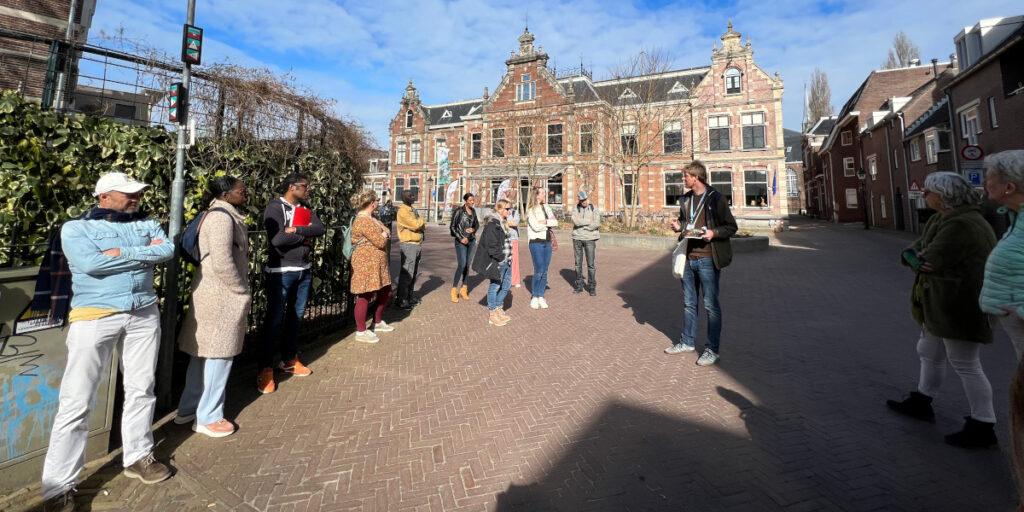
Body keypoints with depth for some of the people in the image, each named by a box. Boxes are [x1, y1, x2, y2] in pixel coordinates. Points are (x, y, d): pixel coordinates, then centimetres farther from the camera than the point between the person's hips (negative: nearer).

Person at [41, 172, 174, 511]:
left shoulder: (147, 224, 11)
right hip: (95, 315, -3)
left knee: (141, 389, 12)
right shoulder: (76, 228, 1)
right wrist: (143, 253, -10)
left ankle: (138, 458, 28)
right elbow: (90, 263, -17)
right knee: (77, 401, 0)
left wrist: (121, 253, -12)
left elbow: (168, 250, -6)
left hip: (144, 314, 4)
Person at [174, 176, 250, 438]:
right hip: (221, 296, -10)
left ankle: (189, 408, 33)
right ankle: (207, 417, 15)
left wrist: (240, 291, 12)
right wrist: (243, 293, -14)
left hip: (215, 294, 10)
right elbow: (222, 262, -24)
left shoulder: (223, 214, 14)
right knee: (218, 355, 1)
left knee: (203, 353, 19)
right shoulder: (222, 216, -17)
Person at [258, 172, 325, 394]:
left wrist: (296, 230, -18)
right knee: (274, 320, -1)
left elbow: (321, 229, -4)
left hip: (304, 270, 7)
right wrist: (306, 233, -11)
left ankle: (289, 360, 29)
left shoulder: (306, 209, 11)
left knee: (295, 316, 15)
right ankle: (265, 370, 9)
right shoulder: (275, 208, -10)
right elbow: (278, 239, -23)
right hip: (281, 272, -7)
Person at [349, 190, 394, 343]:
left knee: (385, 291, 17)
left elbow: (387, 231, 14)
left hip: (377, 262, 11)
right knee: (365, 296, -3)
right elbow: (380, 242, -22)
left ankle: (378, 322, 33)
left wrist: (384, 234, -9)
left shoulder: (371, 218, 15)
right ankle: (361, 332, 7)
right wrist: (384, 235, 0)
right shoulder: (364, 221, -19)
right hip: (366, 263, -11)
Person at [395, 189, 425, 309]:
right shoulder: (403, 211, -13)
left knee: (413, 272, 15)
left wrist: (421, 223, -9)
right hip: (408, 244, -9)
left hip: (416, 244, 9)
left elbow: (423, 226, 13)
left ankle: (409, 296, 25)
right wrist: (421, 220, 0)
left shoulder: (412, 209, 16)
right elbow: (416, 225, -20)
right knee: (407, 273, -8)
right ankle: (401, 300, -3)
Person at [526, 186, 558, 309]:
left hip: (547, 242, 6)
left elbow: (556, 222, 5)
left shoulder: (546, 208, 13)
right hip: (536, 242, -6)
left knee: (545, 272, 6)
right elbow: (536, 226, -17)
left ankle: (541, 296, 15)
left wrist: (545, 222, -12)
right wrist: (550, 222, -5)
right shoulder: (531, 210, -5)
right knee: (538, 271, -7)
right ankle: (535, 297, 8)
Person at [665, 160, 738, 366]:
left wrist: (714, 233, -23)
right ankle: (687, 342, 29)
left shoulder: (716, 198, -8)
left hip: (707, 259, -7)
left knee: (711, 305, 1)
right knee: (689, 303, 16)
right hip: (688, 258, 7)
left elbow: (731, 226, -6)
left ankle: (712, 349, 12)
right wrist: (678, 226, 4)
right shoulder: (686, 199, 12)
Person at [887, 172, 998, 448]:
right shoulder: (940, 219, 10)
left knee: (965, 364, 0)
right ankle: (921, 403, 36)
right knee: (930, 352, 21)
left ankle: (983, 427, 13)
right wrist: (913, 255, -13)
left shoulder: (962, 224, -22)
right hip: (941, 305, 11)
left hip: (962, 307, -11)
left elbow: (932, 262, -25)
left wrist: (918, 259, -5)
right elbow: (912, 251, 8)